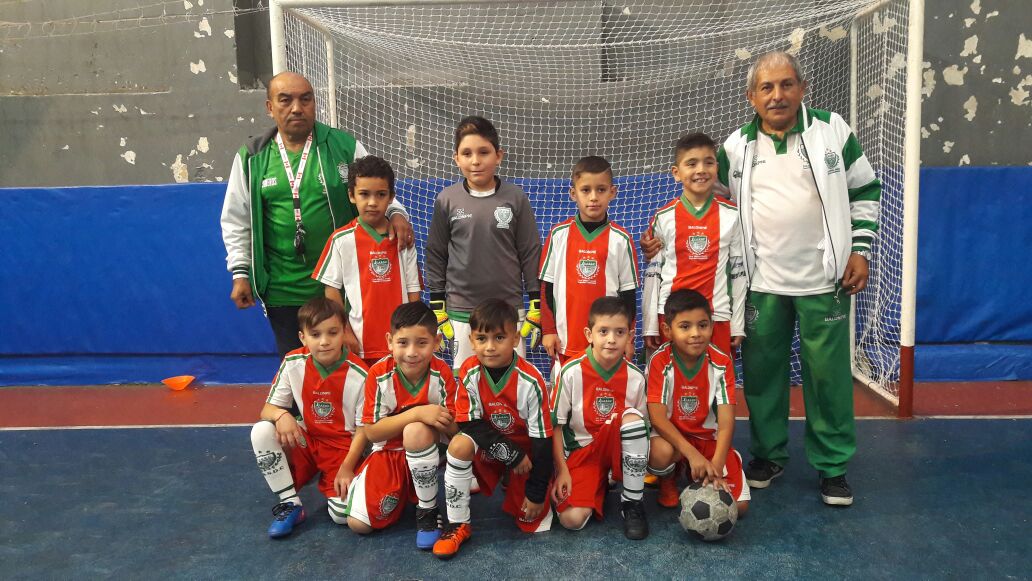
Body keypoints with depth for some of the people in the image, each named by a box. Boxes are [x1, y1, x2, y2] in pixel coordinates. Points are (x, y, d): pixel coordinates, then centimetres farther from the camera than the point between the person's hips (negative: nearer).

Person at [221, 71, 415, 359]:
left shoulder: (345, 146, 0)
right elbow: (236, 220, 11)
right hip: (282, 291, 1)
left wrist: (395, 213, -13)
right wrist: (240, 272, 6)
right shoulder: (251, 158, 5)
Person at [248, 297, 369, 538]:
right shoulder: (293, 363, -11)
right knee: (261, 432, -24)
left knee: (343, 514, -24)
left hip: (343, 448, -3)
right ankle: (290, 504, -11)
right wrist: (281, 415, -28)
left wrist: (346, 468, -18)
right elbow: (269, 408, -4)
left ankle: (330, 482, 13)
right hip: (305, 441, 4)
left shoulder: (359, 375, -19)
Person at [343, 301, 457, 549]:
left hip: (429, 450, -1)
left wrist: (437, 419, -34)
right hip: (388, 453, 1)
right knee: (358, 524, -13)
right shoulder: (379, 375, -16)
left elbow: (454, 429, -13)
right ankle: (401, 492, 20)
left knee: (416, 431, -36)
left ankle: (428, 510, -15)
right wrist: (416, 413, -29)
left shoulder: (441, 373, -17)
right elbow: (371, 432, -17)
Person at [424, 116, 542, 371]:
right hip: (461, 311, 0)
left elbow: (530, 252, 2)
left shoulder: (515, 198, -2)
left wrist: (537, 305, 0)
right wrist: (437, 308, 3)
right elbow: (436, 254, 5)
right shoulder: (446, 200, -1)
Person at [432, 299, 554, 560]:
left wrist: (537, 492, -14)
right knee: (459, 445, -32)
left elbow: (542, 437, -18)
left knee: (536, 523, -9)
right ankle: (458, 525, -15)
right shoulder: (469, 372, -18)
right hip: (488, 446, 1)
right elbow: (468, 422, -15)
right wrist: (509, 453, -24)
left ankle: (514, 486, 25)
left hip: (526, 449, -1)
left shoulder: (530, 380, -24)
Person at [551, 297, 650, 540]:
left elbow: (641, 426, 3)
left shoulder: (636, 377, -9)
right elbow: (556, 424, -8)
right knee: (572, 518, -24)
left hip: (617, 450, 2)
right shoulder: (572, 372, -15)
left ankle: (632, 502, -14)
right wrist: (562, 471, -10)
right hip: (581, 451, -1)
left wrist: (642, 461, -11)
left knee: (632, 417, -31)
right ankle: (600, 483, 13)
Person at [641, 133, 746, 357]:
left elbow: (739, 272, 6)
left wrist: (738, 324, 5)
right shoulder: (663, 218, 0)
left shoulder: (731, 216, 1)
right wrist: (650, 326, 1)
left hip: (717, 317, 0)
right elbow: (653, 274, 3)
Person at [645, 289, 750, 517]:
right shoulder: (660, 361, -17)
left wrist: (716, 465, -28)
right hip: (670, 434, -2)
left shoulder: (721, 363, -12)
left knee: (738, 506, -14)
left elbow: (726, 421, -15)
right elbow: (657, 417, -22)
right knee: (661, 452, -38)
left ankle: (697, 475, 18)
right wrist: (693, 454, -32)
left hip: (709, 437, 2)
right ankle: (667, 480, 1)